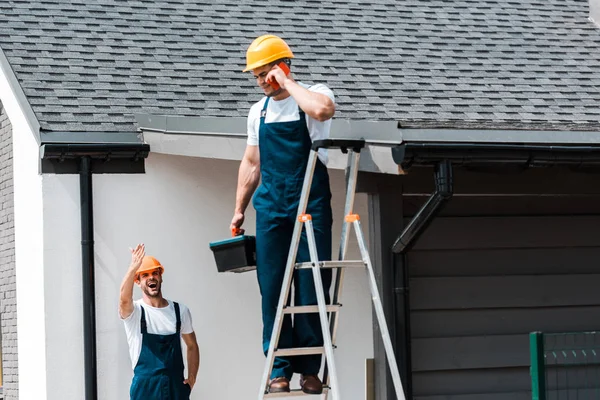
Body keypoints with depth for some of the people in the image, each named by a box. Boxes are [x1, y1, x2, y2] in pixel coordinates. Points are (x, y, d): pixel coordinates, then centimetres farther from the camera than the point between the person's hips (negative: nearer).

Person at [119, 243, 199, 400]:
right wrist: (133, 267, -45)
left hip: (176, 387, 3)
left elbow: (192, 346, 18)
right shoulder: (134, 311, -4)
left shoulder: (180, 310, 8)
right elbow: (124, 298, -28)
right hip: (145, 387, -3)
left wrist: (192, 377, 5)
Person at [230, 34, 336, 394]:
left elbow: (321, 109, -28)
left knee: (313, 286, -4)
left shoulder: (314, 93, -1)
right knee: (273, 289, 0)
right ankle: (280, 369, 3)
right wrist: (239, 210, 20)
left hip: (311, 205, -4)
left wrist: (286, 82, -15)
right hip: (271, 206, 4)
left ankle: (310, 368, 2)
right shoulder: (258, 111, 15)